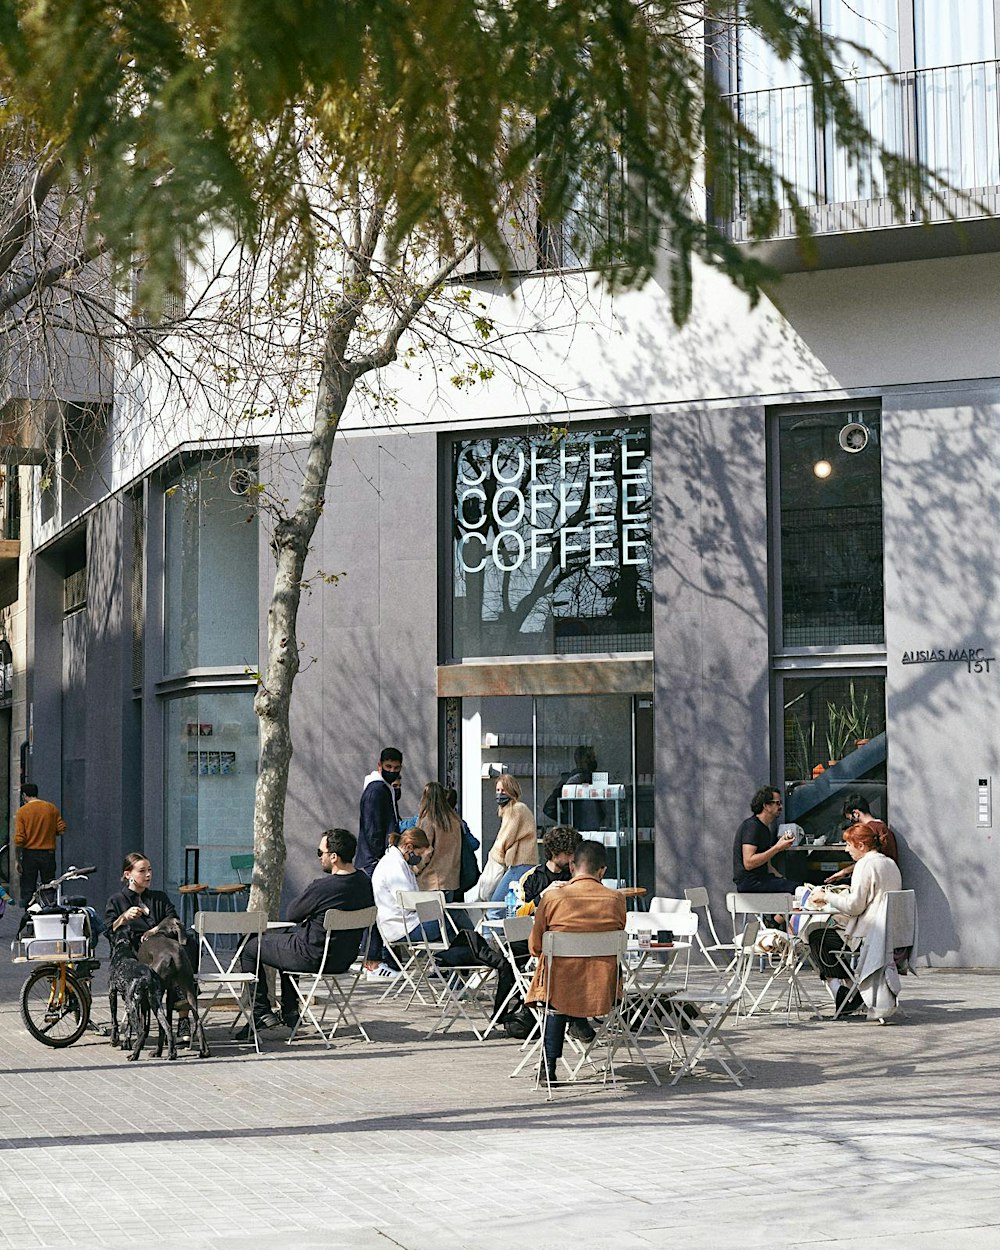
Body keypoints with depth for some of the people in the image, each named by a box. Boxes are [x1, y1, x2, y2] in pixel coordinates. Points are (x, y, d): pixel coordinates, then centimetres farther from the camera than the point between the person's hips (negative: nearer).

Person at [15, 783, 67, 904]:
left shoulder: (22, 811, -6)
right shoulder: (52, 808, 2)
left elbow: (19, 839, -10)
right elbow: (62, 830, 2)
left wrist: (18, 861, -4)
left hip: (29, 854, -2)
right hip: (48, 853, 2)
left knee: (27, 891, 2)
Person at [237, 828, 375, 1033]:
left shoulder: (321, 887, -28)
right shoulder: (364, 883, -5)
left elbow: (290, 914, -11)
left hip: (313, 958, -8)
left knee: (249, 949, 11)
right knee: (285, 934, 35)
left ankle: (262, 1013, 13)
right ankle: (290, 1012, 38)